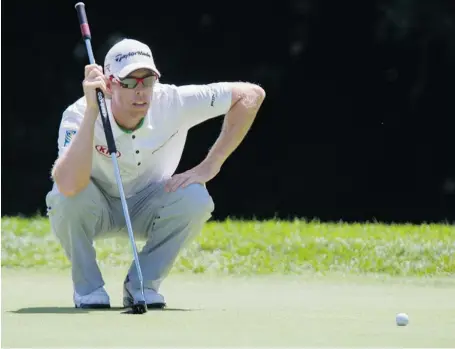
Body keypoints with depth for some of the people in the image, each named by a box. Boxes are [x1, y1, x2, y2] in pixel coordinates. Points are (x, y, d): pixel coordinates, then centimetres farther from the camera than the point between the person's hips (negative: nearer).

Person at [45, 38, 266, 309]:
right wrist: (91, 111, -48)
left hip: (147, 210, 2)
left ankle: (142, 284, -7)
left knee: (196, 199, -29)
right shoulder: (79, 115, -30)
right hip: (95, 210, -2)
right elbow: (68, 185, -48)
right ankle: (88, 287, -10)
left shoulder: (173, 102, -25)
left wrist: (209, 167, -21)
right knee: (67, 196, -36)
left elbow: (251, 94, -18)